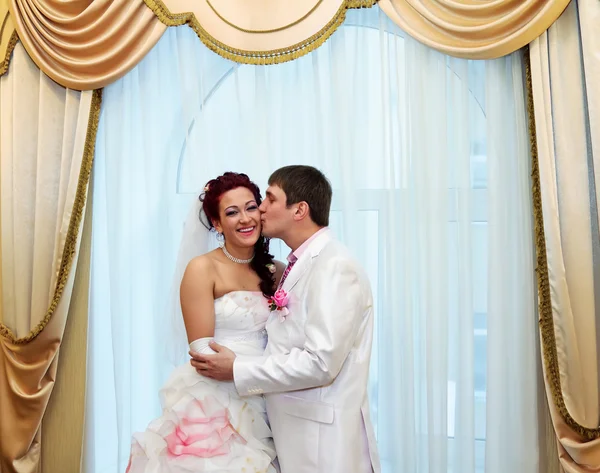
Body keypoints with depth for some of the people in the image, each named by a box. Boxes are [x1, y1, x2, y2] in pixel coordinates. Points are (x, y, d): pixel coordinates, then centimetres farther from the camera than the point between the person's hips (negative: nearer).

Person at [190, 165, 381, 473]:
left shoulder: (334, 267, -17)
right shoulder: (298, 266, 10)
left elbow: (321, 363, -23)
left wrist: (237, 370, -16)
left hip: (323, 435, -8)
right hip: (295, 427, 8)